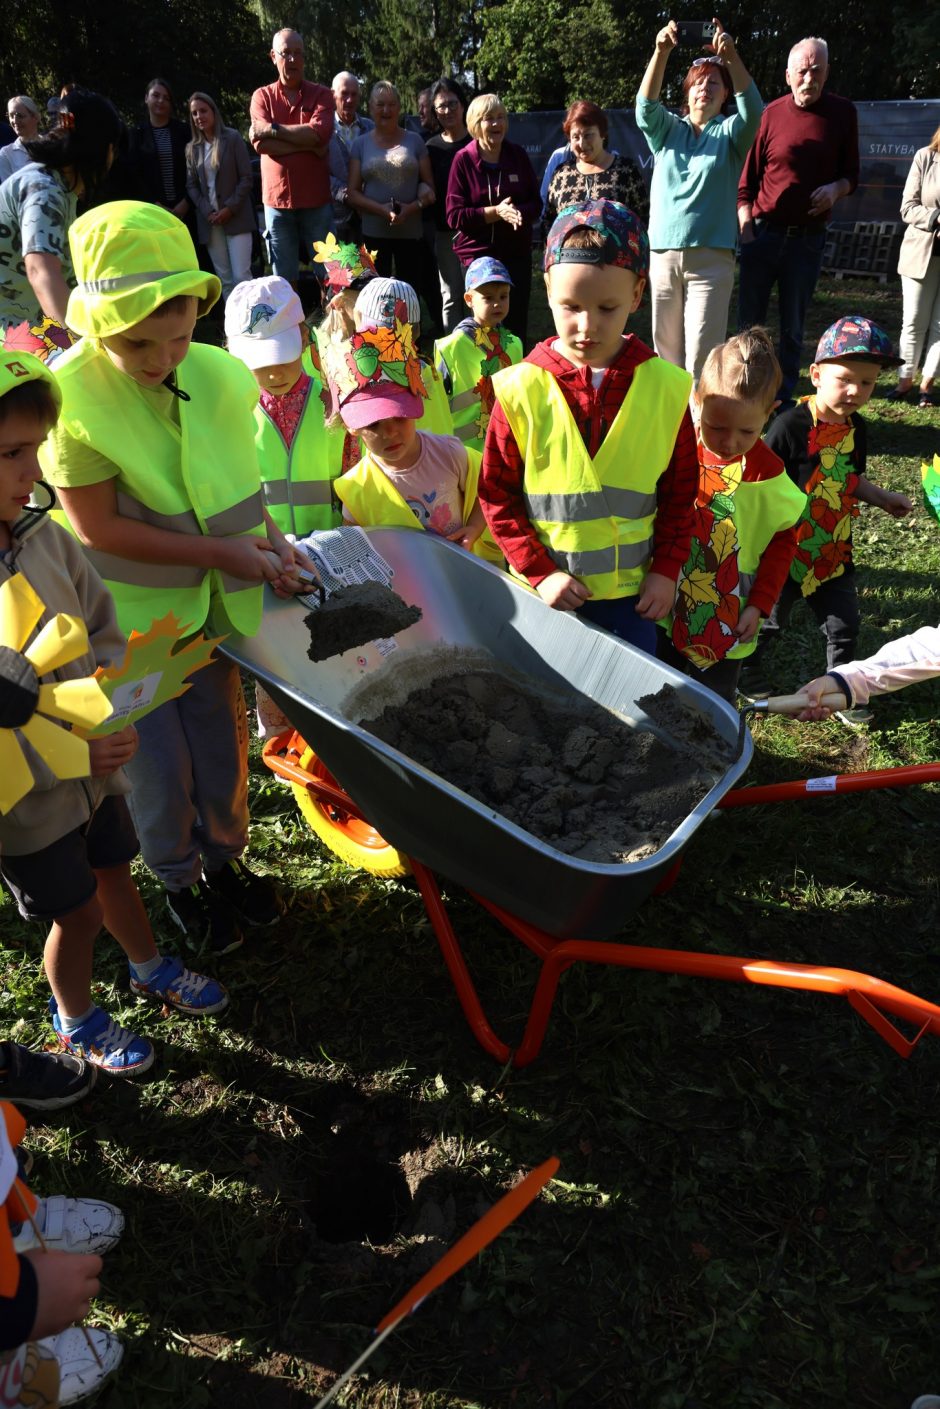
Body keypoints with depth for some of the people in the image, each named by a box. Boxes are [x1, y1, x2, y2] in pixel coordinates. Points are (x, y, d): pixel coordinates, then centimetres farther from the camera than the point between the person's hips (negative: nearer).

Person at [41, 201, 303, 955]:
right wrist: (227, 554, -22)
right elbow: (99, 528, -20)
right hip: (128, 617, -4)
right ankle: (179, 881, 37)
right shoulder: (73, 396, -22)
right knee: (162, 764, 10)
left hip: (209, 604, 4)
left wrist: (270, 542, -13)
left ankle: (225, 858, 43)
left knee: (223, 744, 17)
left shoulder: (220, 376, -9)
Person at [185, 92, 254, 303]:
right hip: (209, 220, 3)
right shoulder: (192, 148, 11)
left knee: (241, 276, -12)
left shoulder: (232, 138, 1)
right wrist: (207, 211, -7)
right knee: (224, 279, 2)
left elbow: (246, 178, -3)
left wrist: (230, 209, -11)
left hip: (236, 217, -3)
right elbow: (191, 185, 10)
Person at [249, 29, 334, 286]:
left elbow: (320, 132, -13)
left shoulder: (321, 94, 6)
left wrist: (272, 129, -11)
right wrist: (307, 143, -12)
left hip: (317, 199, -1)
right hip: (277, 199, 1)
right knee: (284, 279, 4)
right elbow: (260, 143, -8)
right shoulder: (262, 96, 8)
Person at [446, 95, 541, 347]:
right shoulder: (464, 159, -2)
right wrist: (495, 212, -18)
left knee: (517, 322, 3)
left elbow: (536, 203, 8)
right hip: (477, 253, -2)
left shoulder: (518, 155, 6)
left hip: (517, 253, 2)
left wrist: (520, 212, -15)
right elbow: (454, 215, -7)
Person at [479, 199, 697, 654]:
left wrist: (665, 570, -3)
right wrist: (539, 572, -11)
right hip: (545, 591, -1)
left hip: (632, 592, 1)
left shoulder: (666, 389, -5)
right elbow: (497, 494, -5)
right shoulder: (520, 390, -10)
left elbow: (680, 492, 4)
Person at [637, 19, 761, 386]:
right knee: (666, 348, 6)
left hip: (711, 257, -2)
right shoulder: (667, 130, 13)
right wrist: (661, 52, -24)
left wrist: (731, 56, -28)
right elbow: (646, 103, -6)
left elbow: (752, 108, -13)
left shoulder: (730, 134, 8)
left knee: (702, 353, -9)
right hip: (662, 254, 2)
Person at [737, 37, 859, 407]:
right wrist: (746, 230, -7)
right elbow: (746, 180, 3)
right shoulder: (771, 114, 1)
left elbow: (851, 174, 10)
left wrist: (836, 189, -12)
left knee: (793, 324, 6)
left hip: (809, 236, 1)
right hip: (763, 233, -1)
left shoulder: (843, 113, 4)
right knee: (749, 320, 1)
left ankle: (783, 397, 13)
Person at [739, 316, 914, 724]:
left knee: (844, 625, 14)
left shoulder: (856, 427, 1)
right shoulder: (791, 425, -21)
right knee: (770, 619, 15)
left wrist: (883, 498, 4)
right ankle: (747, 666, 41)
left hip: (833, 550, 6)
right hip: (786, 549, -6)